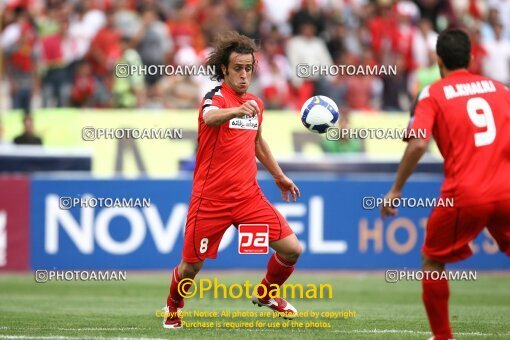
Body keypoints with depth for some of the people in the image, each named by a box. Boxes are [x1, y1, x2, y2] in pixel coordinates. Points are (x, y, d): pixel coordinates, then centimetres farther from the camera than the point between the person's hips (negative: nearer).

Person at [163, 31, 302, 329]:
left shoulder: (256, 104, 9)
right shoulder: (216, 97, -11)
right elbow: (210, 117, -37)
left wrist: (279, 176, 31)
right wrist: (237, 111, -57)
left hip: (249, 195, 5)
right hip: (211, 198, -5)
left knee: (291, 249, -6)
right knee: (192, 265, 2)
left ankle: (266, 294, 22)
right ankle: (173, 308, 33)